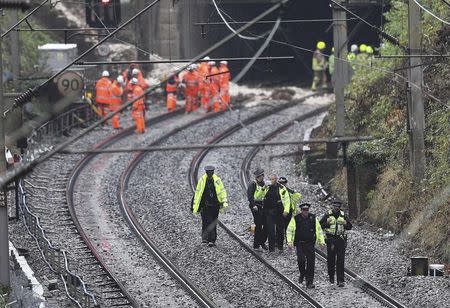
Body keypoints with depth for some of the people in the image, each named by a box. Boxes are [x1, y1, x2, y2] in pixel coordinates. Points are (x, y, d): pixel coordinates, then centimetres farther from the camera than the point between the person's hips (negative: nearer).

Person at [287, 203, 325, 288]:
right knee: (301, 259, -15)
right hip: (300, 243, -1)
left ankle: (309, 282, 3)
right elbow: (289, 230, 1)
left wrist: (321, 241, 6)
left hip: (310, 244, 1)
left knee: (311, 262, -3)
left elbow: (319, 230, 11)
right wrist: (289, 241, -11)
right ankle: (302, 274, 15)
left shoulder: (313, 218, 4)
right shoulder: (296, 219, -2)